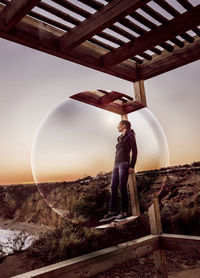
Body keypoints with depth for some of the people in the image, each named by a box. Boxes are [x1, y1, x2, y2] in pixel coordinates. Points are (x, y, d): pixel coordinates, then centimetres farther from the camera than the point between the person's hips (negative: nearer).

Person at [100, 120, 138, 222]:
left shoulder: (130, 135, 0)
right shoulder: (120, 139, 25)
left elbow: (134, 151, -7)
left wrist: (132, 166, -15)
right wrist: (115, 166, 18)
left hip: (124, 164, -8)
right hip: (117, 165, 8)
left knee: (122, 188, -11)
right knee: (113, 188, -1)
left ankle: (124, 212, -5)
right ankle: (112, 212, -2)